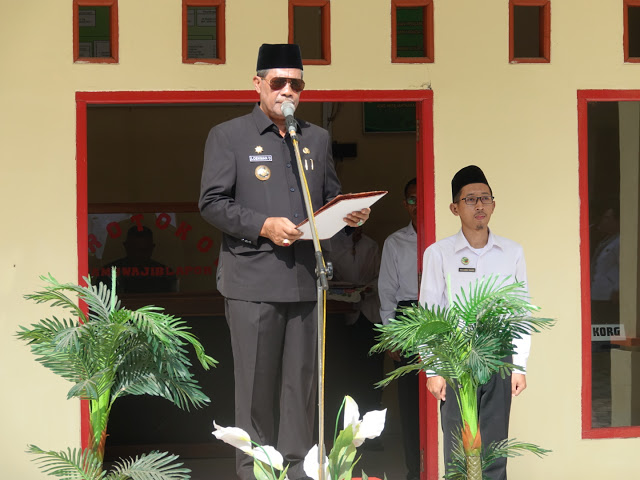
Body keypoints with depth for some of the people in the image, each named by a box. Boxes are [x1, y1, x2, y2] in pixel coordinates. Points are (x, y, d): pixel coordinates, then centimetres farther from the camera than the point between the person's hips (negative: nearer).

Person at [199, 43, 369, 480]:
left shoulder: (318, 139, 18)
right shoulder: (228, 136, 4)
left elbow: (331, 198, 22)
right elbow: (211, 203, -3)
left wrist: (352, 215, -1)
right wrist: (263, 225, -16)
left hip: (307, 279, 4)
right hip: (253, 282, -4)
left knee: (302, 383, 7)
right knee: (257, 386, 1)